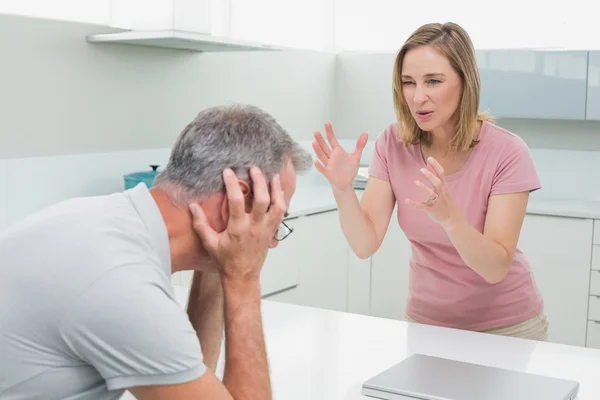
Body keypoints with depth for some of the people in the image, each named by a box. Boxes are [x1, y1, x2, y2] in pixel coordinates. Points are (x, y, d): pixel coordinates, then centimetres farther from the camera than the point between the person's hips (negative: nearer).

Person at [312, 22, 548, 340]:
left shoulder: (506, 152, -21)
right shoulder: (393, 144, -12)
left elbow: (495, 269, -25)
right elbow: (365, 245, -17)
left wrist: (449, 216, -42)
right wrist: (343, 190, -35)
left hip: (506, 324, -2)